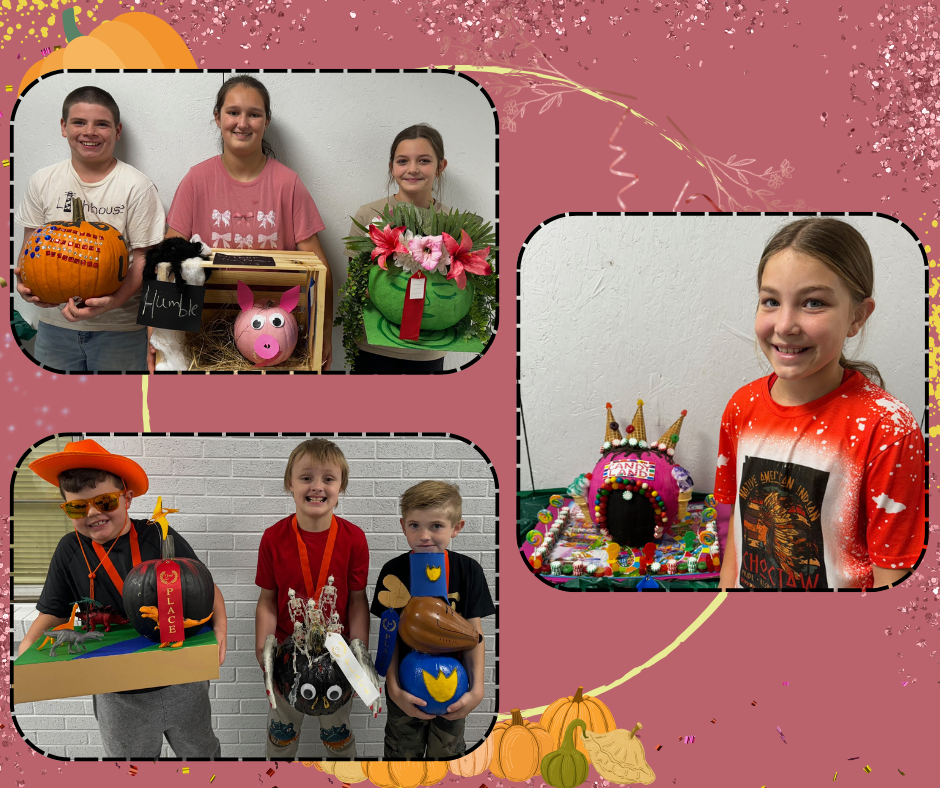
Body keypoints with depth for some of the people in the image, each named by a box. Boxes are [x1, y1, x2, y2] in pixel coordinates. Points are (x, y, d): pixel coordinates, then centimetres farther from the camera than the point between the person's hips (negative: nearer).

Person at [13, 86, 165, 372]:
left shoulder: (137, 186, -7)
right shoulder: (43, 181, 5)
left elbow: (144, 257, -9)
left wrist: (114, 301, -25)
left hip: (119, 328, -3)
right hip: (55, 322, 3)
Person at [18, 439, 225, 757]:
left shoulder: (160, 537, -11)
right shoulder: (71, 551, -6)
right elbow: (52, 613, 0)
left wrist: (220, 624, -21)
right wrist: (28, 647, -19)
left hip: (183, 684, 0)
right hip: (119, 698, 1)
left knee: (202, 752, 22)